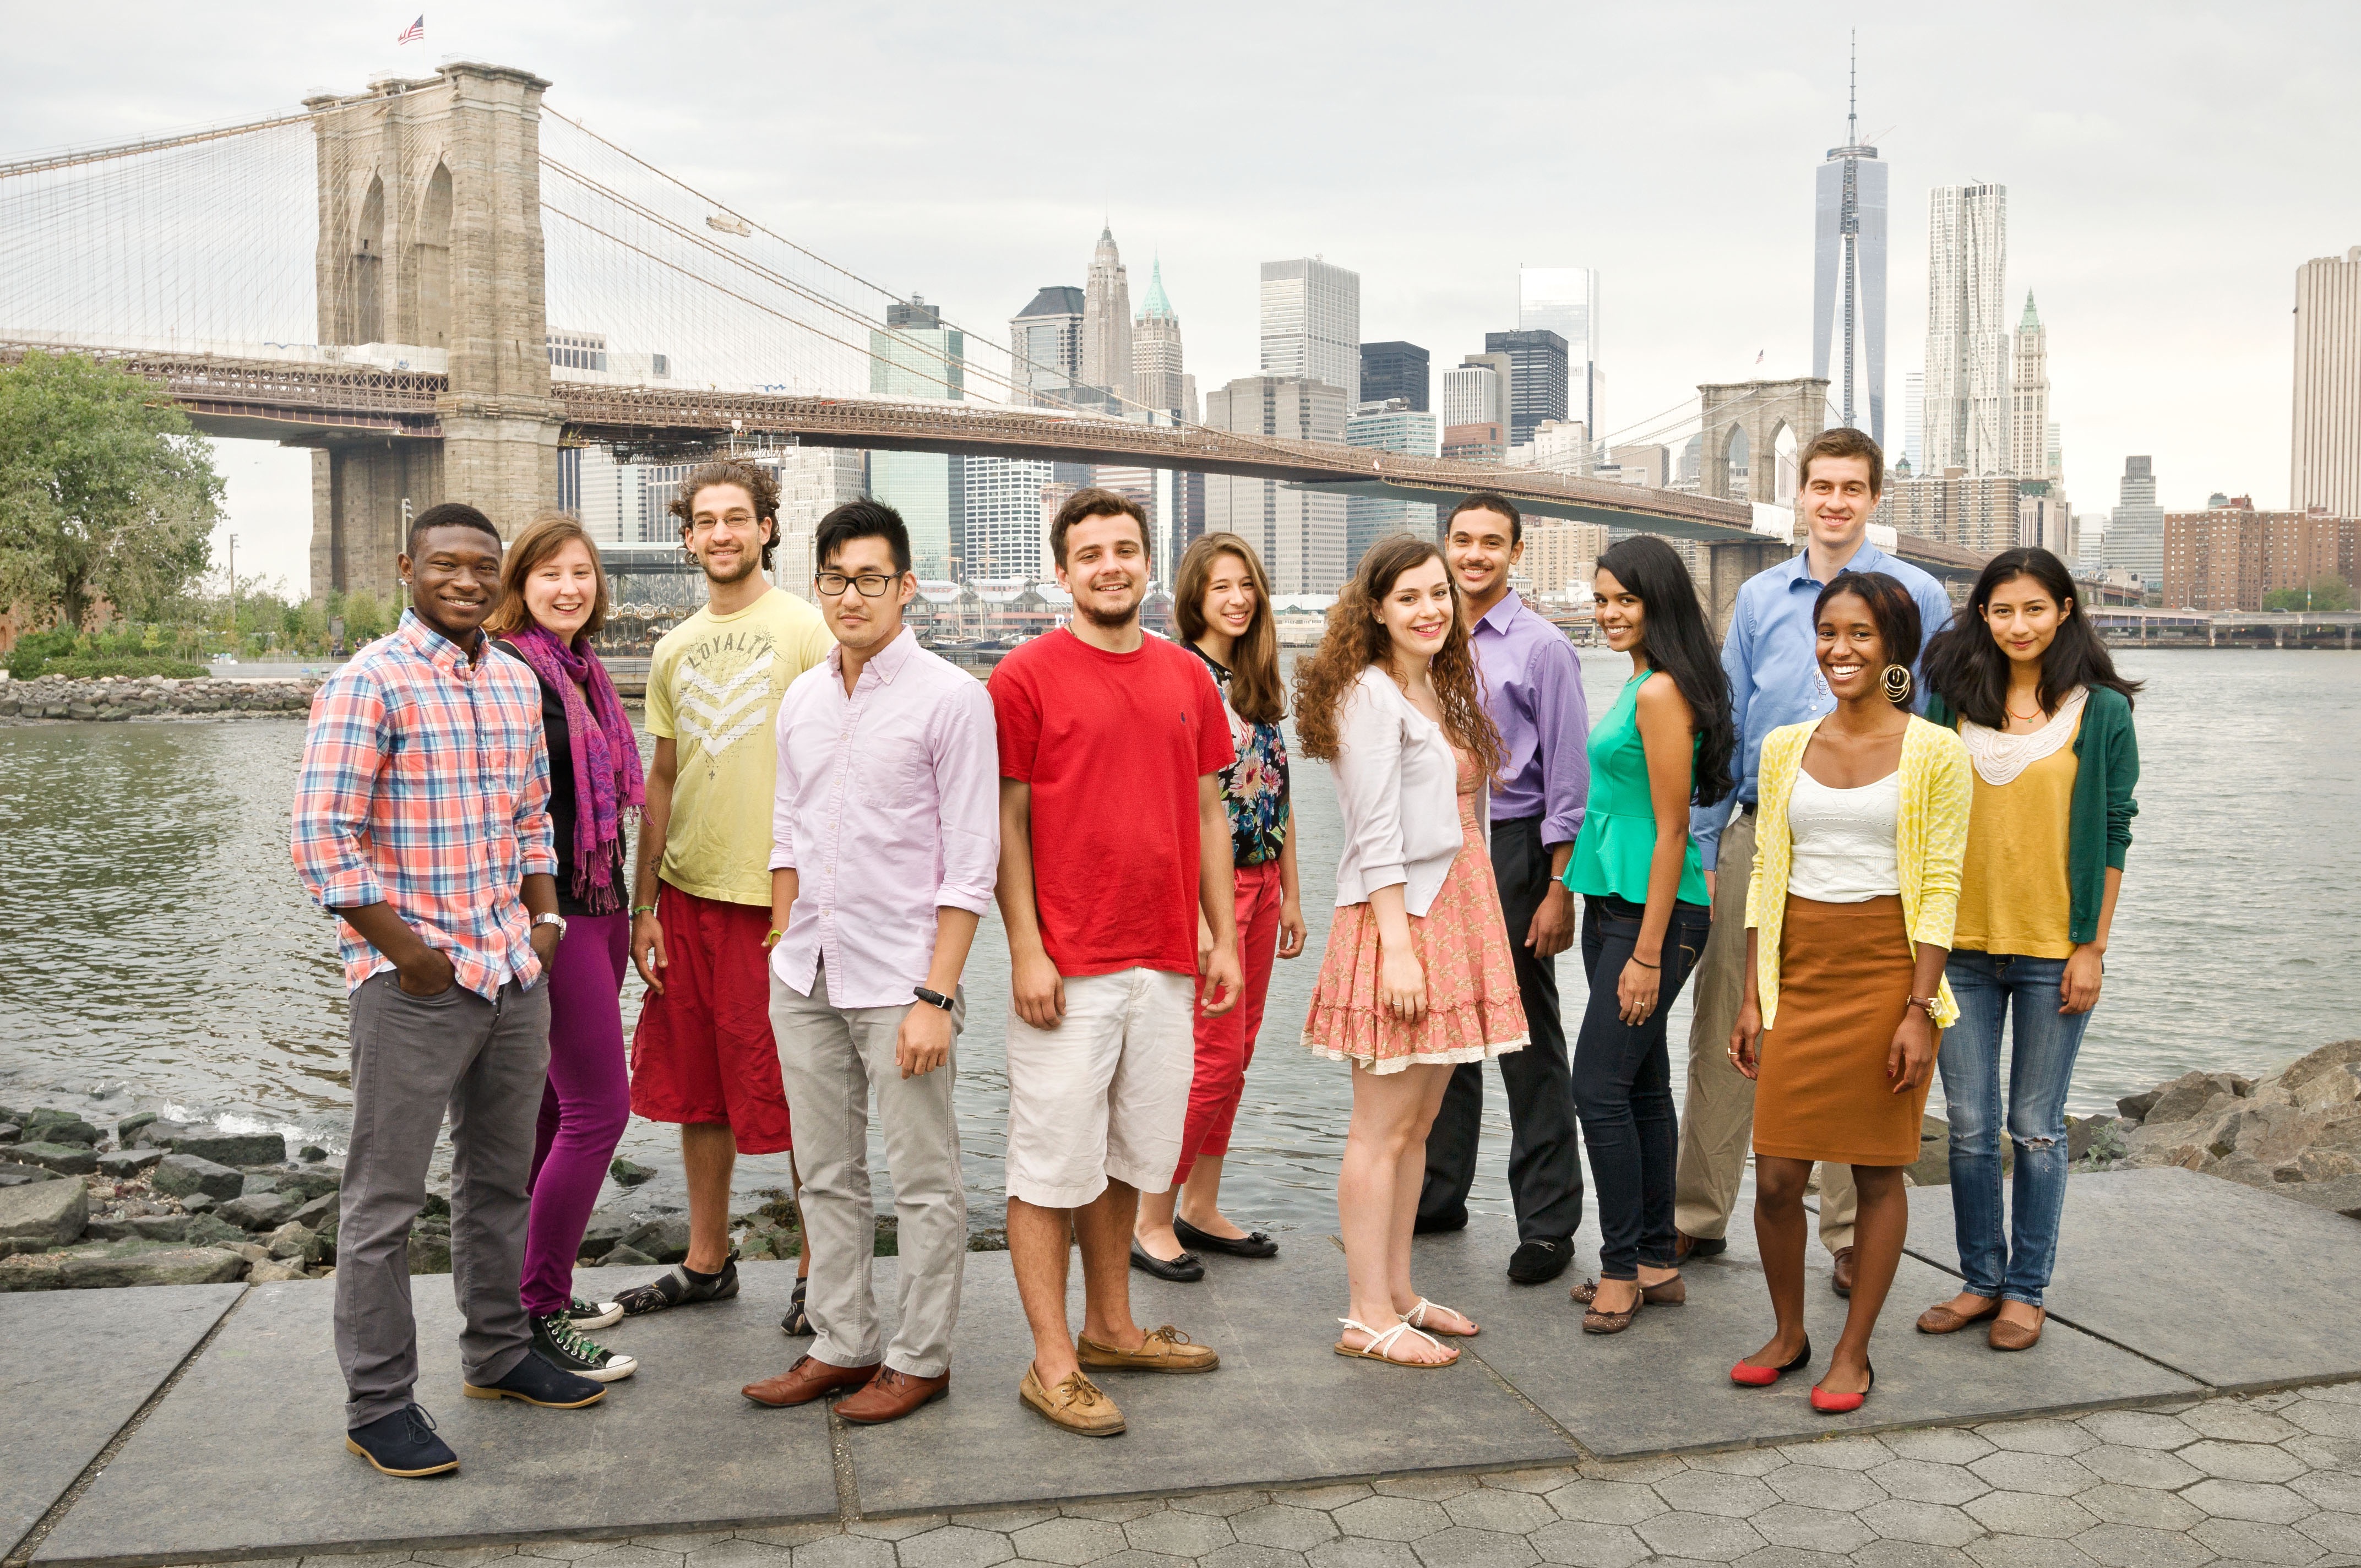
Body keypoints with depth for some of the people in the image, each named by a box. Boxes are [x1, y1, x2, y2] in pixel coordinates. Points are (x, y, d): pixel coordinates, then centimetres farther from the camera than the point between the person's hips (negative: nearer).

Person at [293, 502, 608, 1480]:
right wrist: (410, 953, -15)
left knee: (499, 1179, 18)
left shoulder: (516, 683, 11)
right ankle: (377, 1404, 15)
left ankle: (497, 1353, 33)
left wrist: (545, 917, 8)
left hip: (515, 976, 7)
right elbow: (322, 839, -15)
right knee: (384, 1200, 3)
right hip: (413, 987, -7)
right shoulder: (370, 684, -11)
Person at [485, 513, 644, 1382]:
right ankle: (538, 1314, 2)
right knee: (600, 1105, -8)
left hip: (599, 905, 9)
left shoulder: (585, 672, 15)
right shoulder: (508, 671, -12)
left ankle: (539, 1284, 25)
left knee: (559, 1104, 14)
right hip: (547, 910, -9)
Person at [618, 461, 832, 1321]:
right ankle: (707, 1262, 29)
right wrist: (644, 907, 12)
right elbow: (663, 779, 16)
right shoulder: (674, 649, 13)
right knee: (697, 1090, 14)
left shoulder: (808, 630, -5)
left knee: (799, 1097, 2)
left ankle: (817, 1275, 16)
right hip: (688, 895, 6)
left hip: (780, 896, -6)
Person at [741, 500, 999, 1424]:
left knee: (924, 1184, 5)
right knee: (827, 1176, 15)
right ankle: (841, 1345, 29)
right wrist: (784, 952, 13)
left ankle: (921, 1357, 20)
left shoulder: (951, 698, -10)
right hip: (805, 976, 6)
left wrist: (936, 996, -15)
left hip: (899, 980, -6)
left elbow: (970, 865, -12)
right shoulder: (802, 698, 10)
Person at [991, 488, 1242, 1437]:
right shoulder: (1026, 676, -5)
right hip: (1067, 969, -5)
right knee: (1052, 1163, 2)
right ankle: (1052, 1362, 12)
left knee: (1128, 1155, 16)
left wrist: (1224, 937, 10)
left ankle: (1111, 1326, 31)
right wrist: (1026, 950, -13)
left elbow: (1208, 812, 14)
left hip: (1164, 965, 6)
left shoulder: (1186, 677, 10)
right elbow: (1006, 822, -7)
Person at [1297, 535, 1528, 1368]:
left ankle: (1398, 1291, 23)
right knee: (1383, 1126, -3)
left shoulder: (1442, 692, 17)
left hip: (1455, 911, 9)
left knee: (1419, 1120, 13)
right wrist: (1397, 947, -20)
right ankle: (1369, 1318, 4)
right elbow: (1376, 833, -15)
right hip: (1397, 917, -9)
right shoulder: (1370, 693, -9)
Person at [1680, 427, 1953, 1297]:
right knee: (1722, 1032, 5)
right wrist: (1698, 849, 7)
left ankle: (1851, 1235, 19)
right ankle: (1697, 1216, 18)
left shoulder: (1916, 596, 1)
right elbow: (1724, 727, 11)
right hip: (1758, 834, 3)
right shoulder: (1759, 597, 10)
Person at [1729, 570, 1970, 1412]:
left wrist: (1918, 1009, -11)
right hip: (1799, 972, 3)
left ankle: (1853, 1353, 20)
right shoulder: (1785, 747, 8)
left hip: (1886, 969, -3)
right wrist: (1752, 999, 7)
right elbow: (1765, 876, 10)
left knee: (1877, 1170, 5)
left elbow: (1940, 887, -5)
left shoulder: (1935, 752, -3)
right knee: (1775, 1176, 2)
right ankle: (1788, 1333, 24)